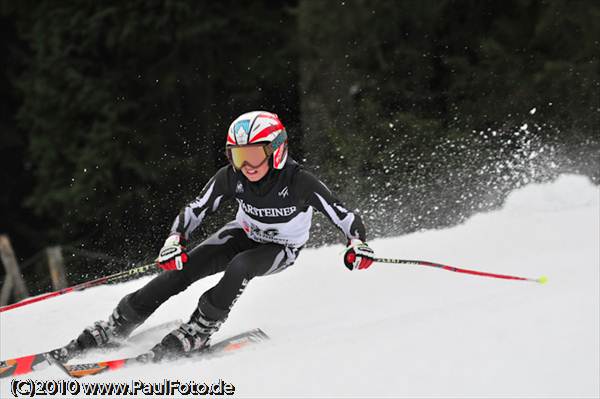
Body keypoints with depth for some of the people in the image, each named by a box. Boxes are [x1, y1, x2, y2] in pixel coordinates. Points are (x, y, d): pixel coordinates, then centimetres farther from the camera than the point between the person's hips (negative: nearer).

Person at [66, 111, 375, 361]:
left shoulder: (300, 183, -32)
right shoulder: (231, 178, -22)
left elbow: (345, 217, -27)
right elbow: (195, 210, -12)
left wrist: (357, 244, -47)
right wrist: (176, 238, -30)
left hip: (280, 250, -3)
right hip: (243, 234, 3)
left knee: (240, 267, -36)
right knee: (182, 268, -16)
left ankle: (197, 333, -24)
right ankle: (116, 326, -9)